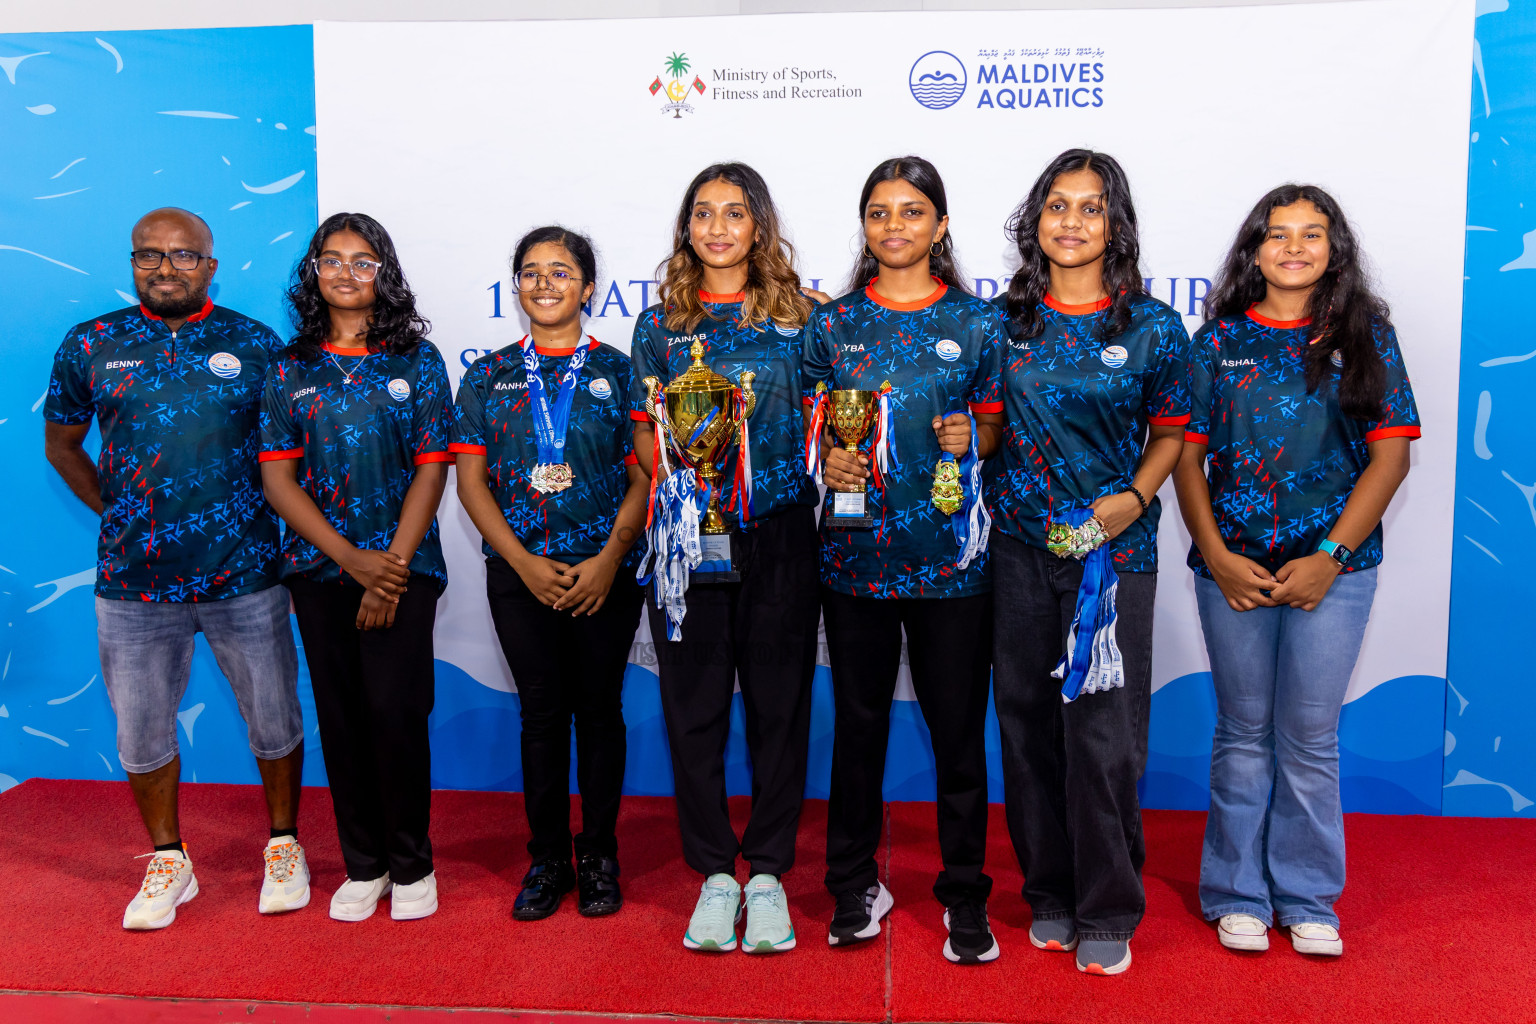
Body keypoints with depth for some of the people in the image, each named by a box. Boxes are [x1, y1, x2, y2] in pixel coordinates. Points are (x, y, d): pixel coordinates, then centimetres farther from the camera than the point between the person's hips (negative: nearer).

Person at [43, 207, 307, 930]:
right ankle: (167, 862, 31)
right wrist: (117, 513, 7)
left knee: (274, 719, 8)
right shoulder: (90, 346, 4)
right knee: (141, 730, 11)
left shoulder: (255, 345, 0)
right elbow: (62, 445, 15)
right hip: (132, 579, 2)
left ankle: (283, 844, 30)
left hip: (243, 574, -1)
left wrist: (263, 519, 3)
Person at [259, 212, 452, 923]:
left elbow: (431, 469, -1)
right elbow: (277, 476, 3)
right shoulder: (290, 368, 8)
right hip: (319, 567, 2)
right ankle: (363, 865, 21)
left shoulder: (417, 359, 3)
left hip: (402, 564, -2)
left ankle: (411, 865, 10)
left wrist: (392, 565, -9)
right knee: (340, 717, 6)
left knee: (395, 711, -8)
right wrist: (351, 557, -8)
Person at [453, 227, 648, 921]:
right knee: (541, 713, 6)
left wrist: (609, 559, -11)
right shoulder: (488, 376, 7)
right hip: (520, 573, 1)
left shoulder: (618, 371, 4)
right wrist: (523, 562, -7)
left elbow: (643, 478, 0)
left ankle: (598, 857, 20)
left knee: (599, 709, 5)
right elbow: (471, 480, 4)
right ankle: (546, 859, 20)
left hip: (606, 573, -1)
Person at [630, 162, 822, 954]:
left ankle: (768, 872, 18)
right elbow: (645, 437, 9)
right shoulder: (658, 325, 10)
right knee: (694, 703, 5)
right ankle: (714, 873, 19)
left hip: (779, 532, -1)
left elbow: (820, 423, 8)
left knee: (779, 701, 4)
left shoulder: (796, 317, 7)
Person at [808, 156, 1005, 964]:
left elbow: (996, 429, 8)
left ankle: (965, 896, 22)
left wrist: (970, 438, -13)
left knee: (957, 724, 5)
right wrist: (826, 460, -9)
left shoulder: (978, 321, 4)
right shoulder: (832, 323, 7)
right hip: (855, 553, 1)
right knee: (859, 720, 11)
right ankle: (855, 885, 27)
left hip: (949, 554, -1)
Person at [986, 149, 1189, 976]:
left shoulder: (1154, 328, 1)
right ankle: (1049, 894, 26)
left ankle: (1108, 911, 17)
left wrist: (1134, 497, -8)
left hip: (1113, 546, -2)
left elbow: (1171, 432, 7)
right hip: (1018, 543, 3)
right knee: (1027, 721, 8)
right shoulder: (1004, 320, 7)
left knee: (1102, 732, -2)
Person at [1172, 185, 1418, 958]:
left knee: (1311, 736, 6)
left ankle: (1307, 898, 23)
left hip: (1333, 565, 0)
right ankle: (1237, 894, 23)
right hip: (1233, 567, 0)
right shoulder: (1220, 339, 5)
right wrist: (1216, 557, -7)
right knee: (1243, 732, 9)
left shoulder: (1366, 336, 4)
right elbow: (1186, 455, 2)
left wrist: (1330, 558, -10)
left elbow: (1391, 456, -1)